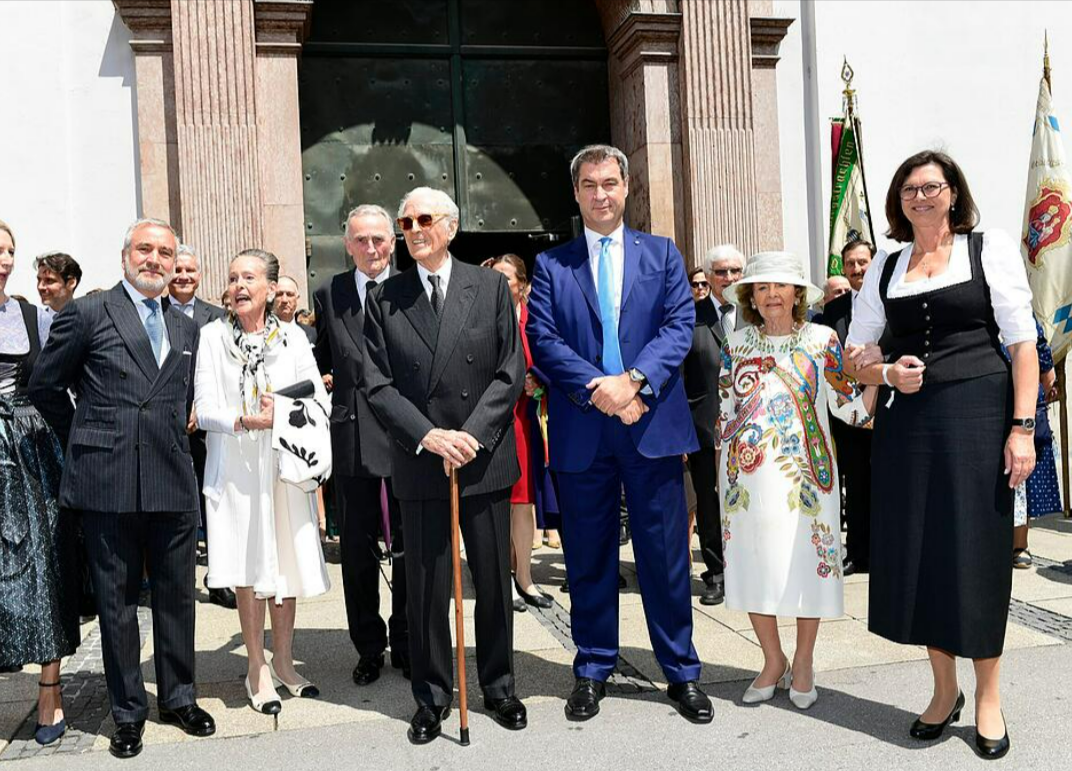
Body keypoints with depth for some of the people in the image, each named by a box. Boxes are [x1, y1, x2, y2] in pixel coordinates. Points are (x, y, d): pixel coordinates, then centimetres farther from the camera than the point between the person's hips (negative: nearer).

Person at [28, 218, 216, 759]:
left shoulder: (186, 329, 13)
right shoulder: (88, 313, -1)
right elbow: (44, 385, 4)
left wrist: (172, 441, 11)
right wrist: (85, 444, 7)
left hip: (173, 483, 4)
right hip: (108, 483, -4)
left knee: (176, 595, 11)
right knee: (117, 599, 7)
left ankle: (179, 698, 26)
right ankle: (128, 711, 20)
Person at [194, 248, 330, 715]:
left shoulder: (292, 337, 3)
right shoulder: (214, 336, 0)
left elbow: (321, 402, 1)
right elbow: (204, 408, -5)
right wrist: (245, 420, -22)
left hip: (285, 466, 2)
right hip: (234, 468, -1)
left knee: (287, 565, 7)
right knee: (249, 570, 2)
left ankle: (283, 662, 23)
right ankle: (257, 669, 16)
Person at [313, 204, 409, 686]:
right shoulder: (329, 295, 7)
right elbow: (322, 362, 14)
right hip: (353, 436, 2)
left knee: (409, 546, 10)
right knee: (357, 550, 10)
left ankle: (405, 645, 26)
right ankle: (369, 649, 26)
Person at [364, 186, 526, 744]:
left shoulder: (491, 288, 3)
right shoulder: (384, 300, 5)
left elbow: (511, 372, -2)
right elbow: (378, 384, -1)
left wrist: (471, 434, -13)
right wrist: (427, 436, -14)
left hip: (486, 461, 0)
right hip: (419, 464, 0)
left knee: (494, 582, 11)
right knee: (425, 587, 7)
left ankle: (499, 687, 28)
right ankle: (431, 698, 22)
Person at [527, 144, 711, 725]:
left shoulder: (662, 254, 11)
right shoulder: (551, 264, 9)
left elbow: (680, 324, -1)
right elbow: (542, 340, -2)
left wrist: (633, 381, -16)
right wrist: (597, 387, -16)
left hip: (653, 422, 0)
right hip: (582, 431, 0)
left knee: (666, 555, 6)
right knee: (589, 558, 9)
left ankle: (681, 671, 20)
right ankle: (593, 671, 24)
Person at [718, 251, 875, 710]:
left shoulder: (822, 339, 2)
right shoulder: (736, 344, 7)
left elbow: (850, 407, 2)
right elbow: (725, 412, 11)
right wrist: (722, 472, 8)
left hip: (803, 472, -2)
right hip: (747, 473, 2)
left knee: (807, 564, 3)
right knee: (754, 565, 5)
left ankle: (802, 664, 21)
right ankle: (773, 662, 23)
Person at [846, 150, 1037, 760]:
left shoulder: (991, 249, 2)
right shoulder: (885, 268, 12)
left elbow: (1023, 342, -3)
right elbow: (856, 355, 15)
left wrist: (1023, 426, -11)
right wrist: (888, 373, -7)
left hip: (979, 415, -3)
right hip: (907, 422, 3)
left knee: (978, 553, 2)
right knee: (916, 553, 6)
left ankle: (988, 698, 21)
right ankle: (944, 690, 25)